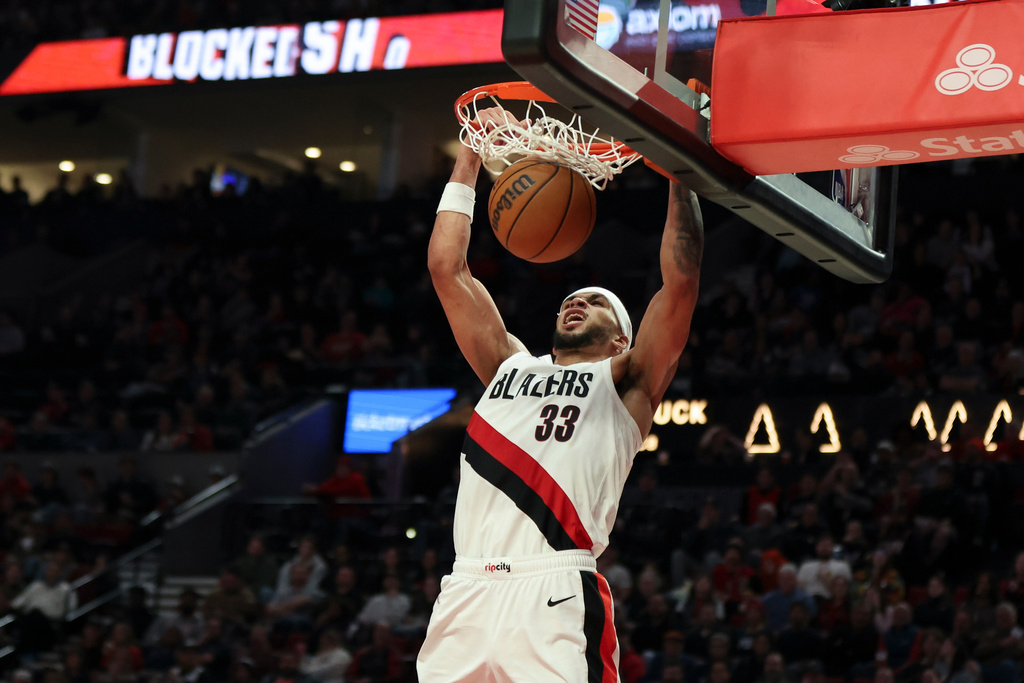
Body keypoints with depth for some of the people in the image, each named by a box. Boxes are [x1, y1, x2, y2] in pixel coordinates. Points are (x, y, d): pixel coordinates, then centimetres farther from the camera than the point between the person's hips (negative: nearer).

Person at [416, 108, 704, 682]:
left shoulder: (625, 383, 16)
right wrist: (470, 157, 28)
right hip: (468, 595, 4)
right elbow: (447, 267, 27)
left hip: (557, 599, -4)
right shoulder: (511, 367, 28)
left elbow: (681, 281, 5)